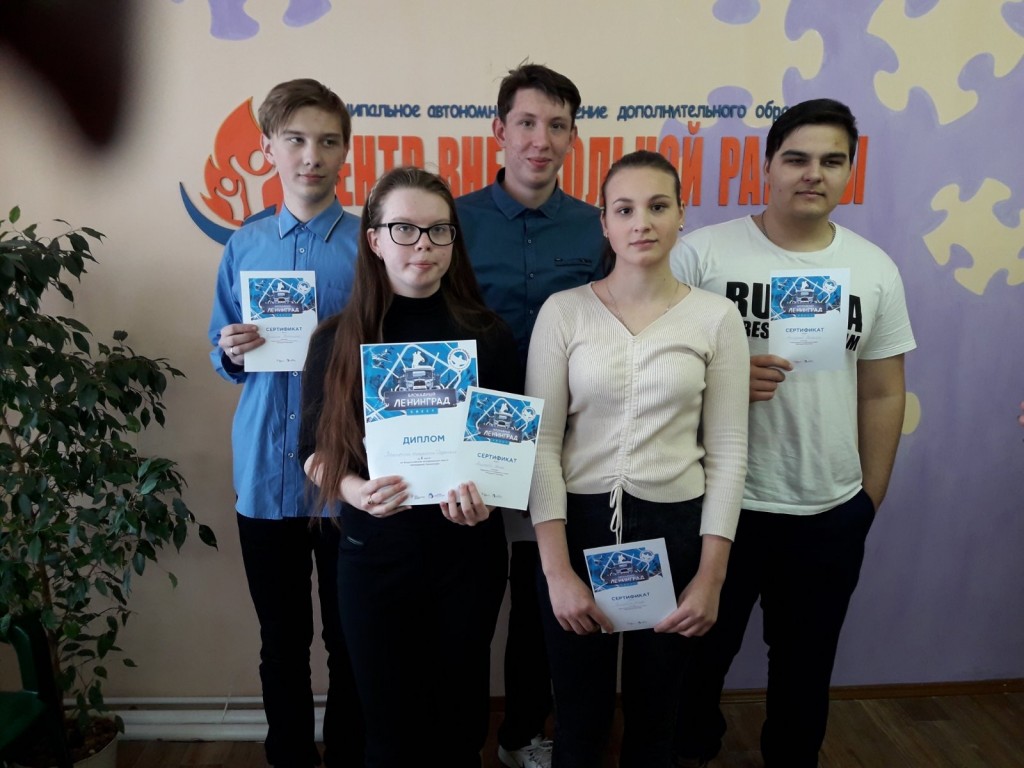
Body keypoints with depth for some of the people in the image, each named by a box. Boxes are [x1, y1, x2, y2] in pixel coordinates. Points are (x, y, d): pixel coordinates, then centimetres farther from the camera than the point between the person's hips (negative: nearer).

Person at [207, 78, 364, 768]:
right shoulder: (243, 247, 7)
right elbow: (222, 355, 13)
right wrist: (233, 354, -9)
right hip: (265, 471, 3)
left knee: (351, 642, 12)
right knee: (282, 642, 17)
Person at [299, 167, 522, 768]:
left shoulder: (487, 334, -4)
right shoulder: (337, 339, -4)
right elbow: (316, 451, 1)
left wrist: (486, 492, -17)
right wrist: (356, 491, -19)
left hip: (468, 549, 1)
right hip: (374, 553, 0)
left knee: (462, 707, 18)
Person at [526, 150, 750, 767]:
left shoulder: (717, 317, -2)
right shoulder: (564, 310, -4)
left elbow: (728, 451, 0)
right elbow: (541, 442, -6)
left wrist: (711, 574, -4)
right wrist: (558, 570, -10)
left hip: (675, 528, 1)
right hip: (579, 525, 0)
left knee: (655, 714, 18)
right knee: (580, 717, 15)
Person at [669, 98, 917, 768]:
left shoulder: (876, 270, 2)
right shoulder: (701, 253, -8)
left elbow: (883, 394, 6)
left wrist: (870, 499, 6)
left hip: (833, 514, 3)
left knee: (807, 664, 21)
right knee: (700, 652, 16)